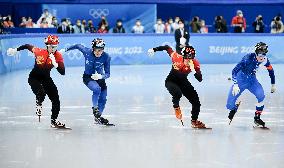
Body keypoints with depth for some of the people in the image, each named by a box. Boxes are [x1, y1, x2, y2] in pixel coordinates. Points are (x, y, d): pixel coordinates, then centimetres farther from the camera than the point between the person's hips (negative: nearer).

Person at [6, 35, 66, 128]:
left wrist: (55, 64, -37)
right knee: (41, 93, -31)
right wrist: (15, 50, 1)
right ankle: (38, 105, 6)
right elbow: (27, 46, -4)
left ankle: (54, 121, 18)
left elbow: (63, 72, -21)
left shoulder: (58, 56, -16)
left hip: (46, 78, 4)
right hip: (34, 77, -4)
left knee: (56, 100, 0)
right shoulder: (39, 52, -22)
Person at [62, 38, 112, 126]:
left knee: (103, 99, 2)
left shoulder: (106, 57, -21)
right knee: (97, 89, -30)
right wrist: (65, 50, 7)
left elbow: (107, 73, -18)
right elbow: (78, 46, -1)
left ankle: (98, 117, 23)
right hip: (88, 77, -3)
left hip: (99, 78, 3)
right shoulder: (87, 51, -23)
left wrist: (100, 76, -38)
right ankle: (95, 108, -9)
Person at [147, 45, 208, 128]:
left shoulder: (195, 64, -24)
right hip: (171, 81, -3)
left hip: (183, 82, 3)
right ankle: (176, 107, 1)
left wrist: (193, 70, -42)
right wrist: (155, 49, -4)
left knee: (196, 102, -2)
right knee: (178, 93, -35)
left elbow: (200, 79, -28)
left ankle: (194, 121, 22)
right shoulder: (176, 57, -28)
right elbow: (167, 48, -10)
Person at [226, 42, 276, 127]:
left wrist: (273, 84, 13)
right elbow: (235, 71, -33)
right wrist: (235, 85, -42)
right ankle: (234, 108, 31)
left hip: (252, 79, 4)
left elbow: (271, 70, 8)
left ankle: (257, 118, -4)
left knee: (261, 96, -21)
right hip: (240, 79, -4)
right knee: (231, 101, -9)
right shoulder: (248, 58, -31)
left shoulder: (264, 60, -13)